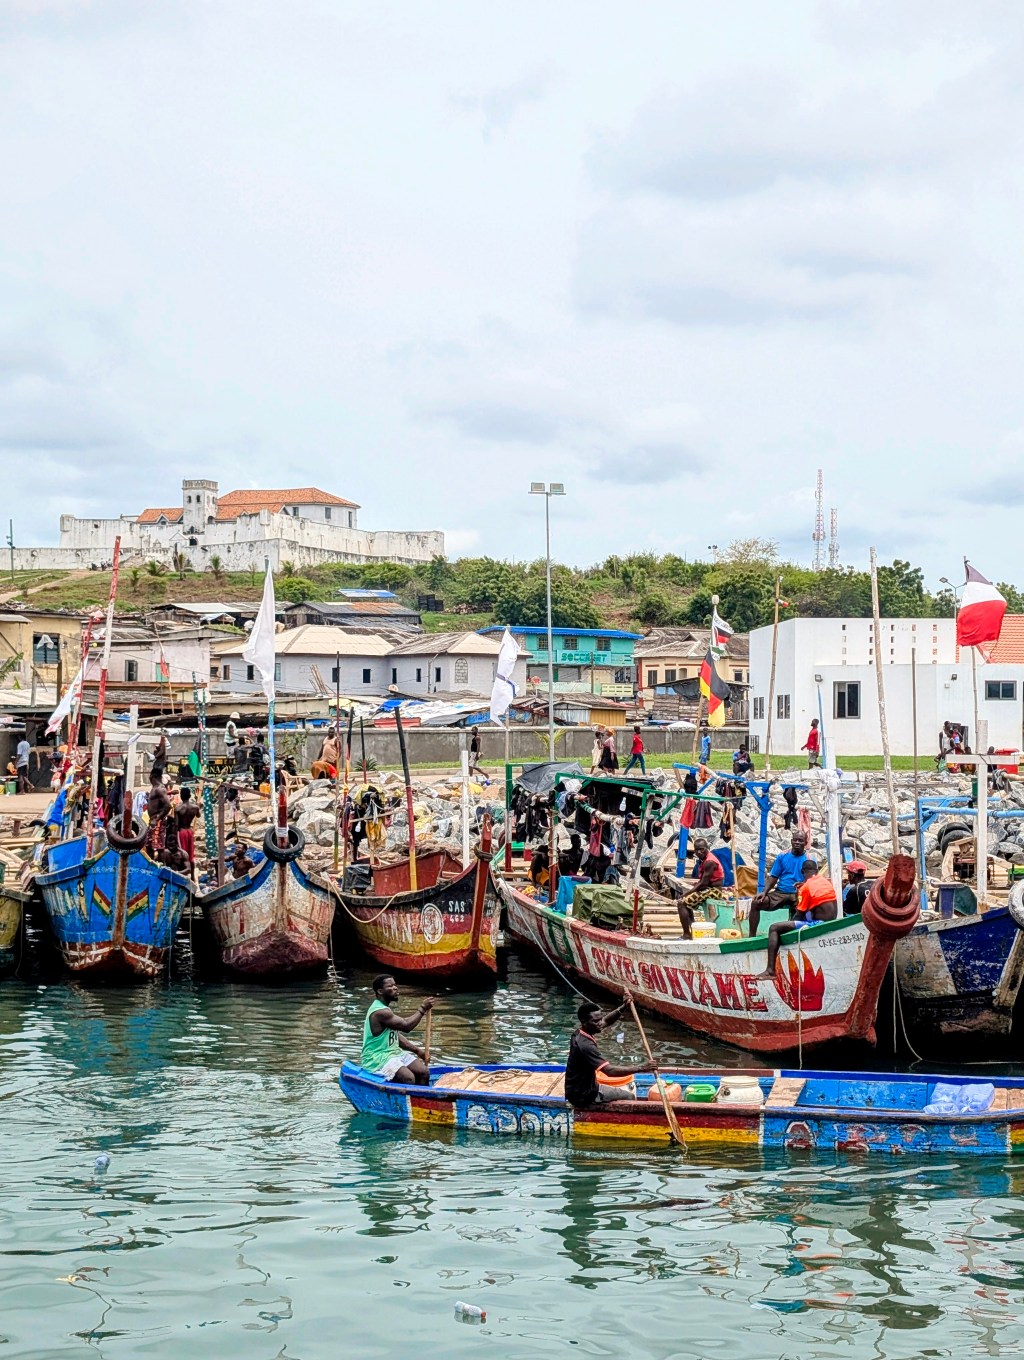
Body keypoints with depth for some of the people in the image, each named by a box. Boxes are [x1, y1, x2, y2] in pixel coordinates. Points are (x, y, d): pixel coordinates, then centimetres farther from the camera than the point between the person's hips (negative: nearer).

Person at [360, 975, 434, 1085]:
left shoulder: (385, 1009, 14)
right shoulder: (380, 1012, -19)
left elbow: (396, 1036, 19)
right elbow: (406, 1026, -22)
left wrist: (417, 1050, 11)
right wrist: (422, 1009, -12)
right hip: (377, 1058, -10)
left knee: (424, 1071, -1)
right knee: (408, 1078, -29)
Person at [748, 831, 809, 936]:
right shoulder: (782, 857, 11)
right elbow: (773, 877, 10)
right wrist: (764, 892, -6)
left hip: (797, 895, -3)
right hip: (780, 892, 3)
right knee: (756, 903, -17)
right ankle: (752, 936, -13)